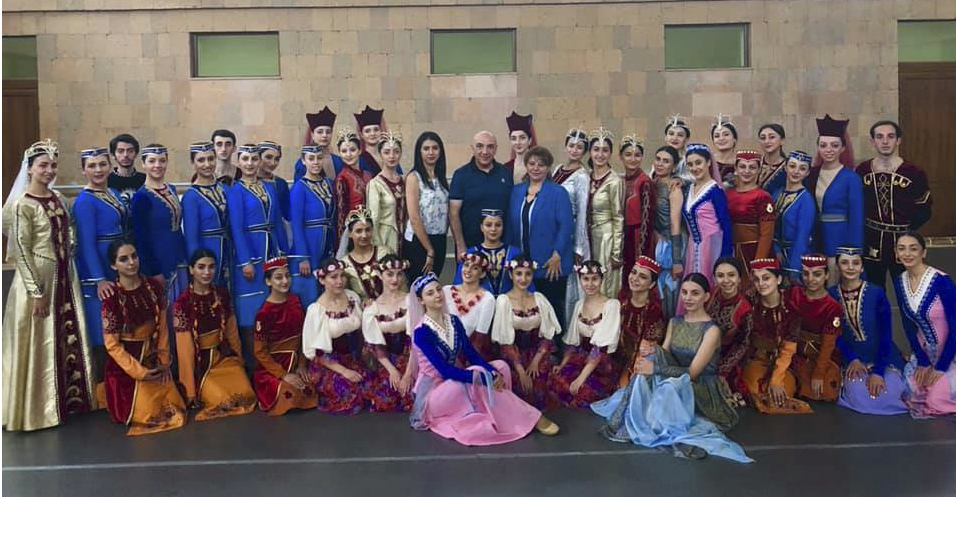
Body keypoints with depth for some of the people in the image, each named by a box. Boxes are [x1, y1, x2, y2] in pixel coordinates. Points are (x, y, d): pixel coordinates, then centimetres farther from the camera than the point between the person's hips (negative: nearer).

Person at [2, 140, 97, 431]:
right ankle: (38, 407, 17)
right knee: (39, 344, 3)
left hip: (65, 278, 7)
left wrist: (69, 276, 12)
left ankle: (68, 397, 27)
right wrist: (37, 292, -17)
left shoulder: (59, 199, 8)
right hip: (37, 279, -7)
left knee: (70, 338, 13)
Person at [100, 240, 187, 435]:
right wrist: (139, 372, -15)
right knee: (147, 416, -7)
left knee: (175, 410, 3)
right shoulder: (112, 298, -16)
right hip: (126, 366, -4)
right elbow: (112, 345, -13)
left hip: (154, 359, 5)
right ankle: (113, 396, 22)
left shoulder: (154, 287, -3)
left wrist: (164, 360, -1)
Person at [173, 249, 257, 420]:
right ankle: (199, 393, 11)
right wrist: (190, 390, -12)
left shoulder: (222, 294, -1)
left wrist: (239, 358, 16)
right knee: (225, 400, -21)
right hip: (199, 360, -4)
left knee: (246, 395, -14)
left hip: (224, 354, 4)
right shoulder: (183, 302, -15)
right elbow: (184, 347, -14)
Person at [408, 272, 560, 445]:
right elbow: (445, 370, -26)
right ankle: (531, 418, -20)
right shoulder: (421, 332, -19)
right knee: (478, 376, -30)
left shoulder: (453, 321, 3)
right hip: (433, 394, -7)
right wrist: (485, 378, -30)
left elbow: (472, 354, 0)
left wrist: (494, 372, -19)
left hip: (455, 385, 7)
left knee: (501, 366, -8)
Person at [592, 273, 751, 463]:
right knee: (653, 357, -23)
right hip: (676, 381, 6)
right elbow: (664, 355, 0)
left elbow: (693, 372, -18)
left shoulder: (712, 330, -12)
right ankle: (635, 423, -21)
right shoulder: (674, 322, 7)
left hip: (702, 389, -5)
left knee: (670, 385, -37)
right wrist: (647, 360, -24)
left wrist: (655, 369, -27)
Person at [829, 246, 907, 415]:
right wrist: (852, 360, -12)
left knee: (886, 397, -24)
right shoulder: (831, 295, -4)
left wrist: (878, 372, -18)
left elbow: (886, 334, -12)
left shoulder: (877, 293, -12)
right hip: (853, 358, 0)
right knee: (860, 399, -26)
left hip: (883, 357, 0)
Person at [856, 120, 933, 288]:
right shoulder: (862, 170, 0)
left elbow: (924, 211, -2)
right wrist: (864, 226, -1)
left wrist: (906, 230, -8)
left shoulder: (914, 172, -7)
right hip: (871, 242, 2)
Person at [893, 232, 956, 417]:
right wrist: (922, 362, -4)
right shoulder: (900, 282, -5)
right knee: (913, 396, -4)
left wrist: (941, 367, -16)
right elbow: (908, 325, 1)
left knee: (936, 403, -13)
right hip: (924, 351, 5)